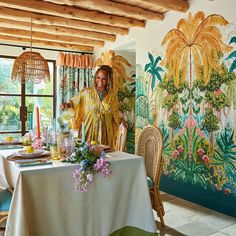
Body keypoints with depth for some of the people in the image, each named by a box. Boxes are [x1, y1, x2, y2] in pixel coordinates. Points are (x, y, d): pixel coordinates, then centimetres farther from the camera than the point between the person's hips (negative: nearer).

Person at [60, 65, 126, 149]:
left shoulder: (112, 95, 4)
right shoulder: (87, 92, -4)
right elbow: (74, 102, 4)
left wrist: (121, 121, 5)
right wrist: (67, 105, -13)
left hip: (105, 133, 2)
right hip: (89, 131, -1)